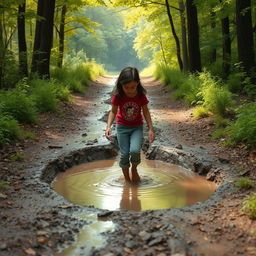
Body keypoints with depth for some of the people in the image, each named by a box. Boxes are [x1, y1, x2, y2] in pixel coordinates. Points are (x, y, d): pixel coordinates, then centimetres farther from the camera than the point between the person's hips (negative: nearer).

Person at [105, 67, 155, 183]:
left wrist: (151, 129, -5)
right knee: (124, 154, -2)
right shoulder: (118, 96, -16)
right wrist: (108, 126, -18)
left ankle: (134, 169, 11)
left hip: (137, 127, 0)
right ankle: (127, 178, 19)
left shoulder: (141, 95, -16)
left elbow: (145, 111, -3)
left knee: (135, 151, -21)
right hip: (122, 127, 1)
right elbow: (113, 111, -5)